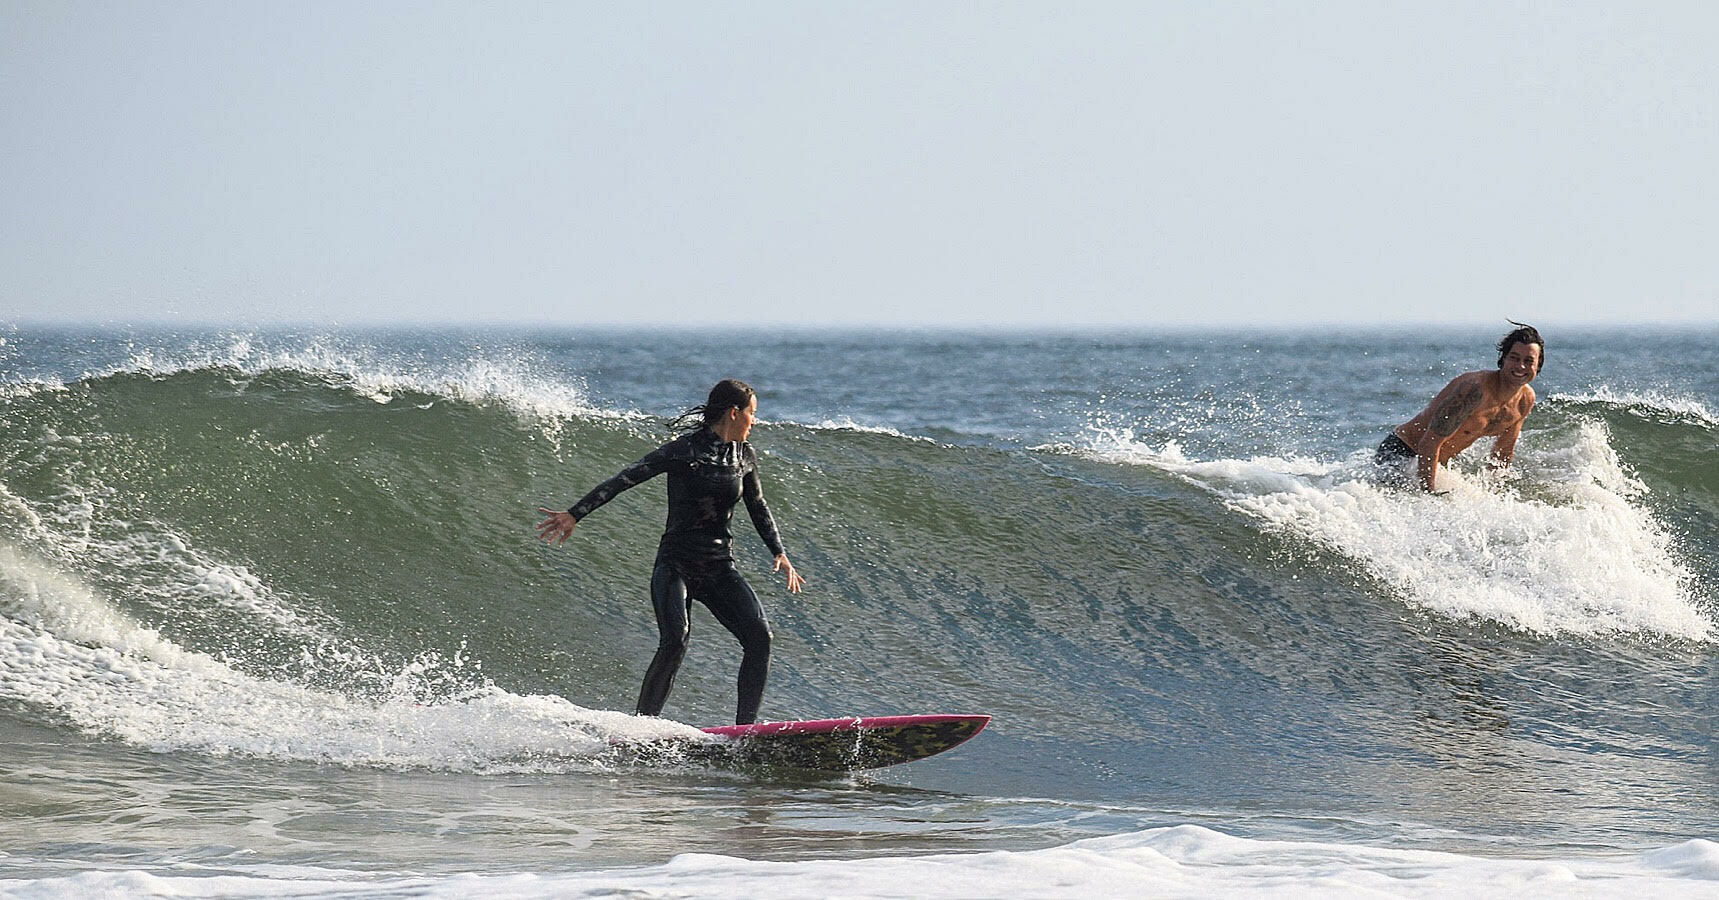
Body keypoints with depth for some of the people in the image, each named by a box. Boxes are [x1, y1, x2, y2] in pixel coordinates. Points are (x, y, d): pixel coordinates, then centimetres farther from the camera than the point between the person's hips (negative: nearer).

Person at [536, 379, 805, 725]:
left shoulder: (744, 456, 9)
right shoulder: (684, 450, -10)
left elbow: (758, 509, 25)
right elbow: (624, 479, -11)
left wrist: (780, 553, 15)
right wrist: (575, 515, -18)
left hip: (720, 569, 6)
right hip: (675, 564, -6)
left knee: (759, 635, -14)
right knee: (675, 641, -26)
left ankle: (745, 729, -10)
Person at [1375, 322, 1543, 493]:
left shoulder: (1526, 400, -3)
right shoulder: (1476, 389, -29)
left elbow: (1503, 451, 16)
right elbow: (1430, 443, -30)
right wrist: (1430, 494, -32)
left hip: (1436, 463, 9)